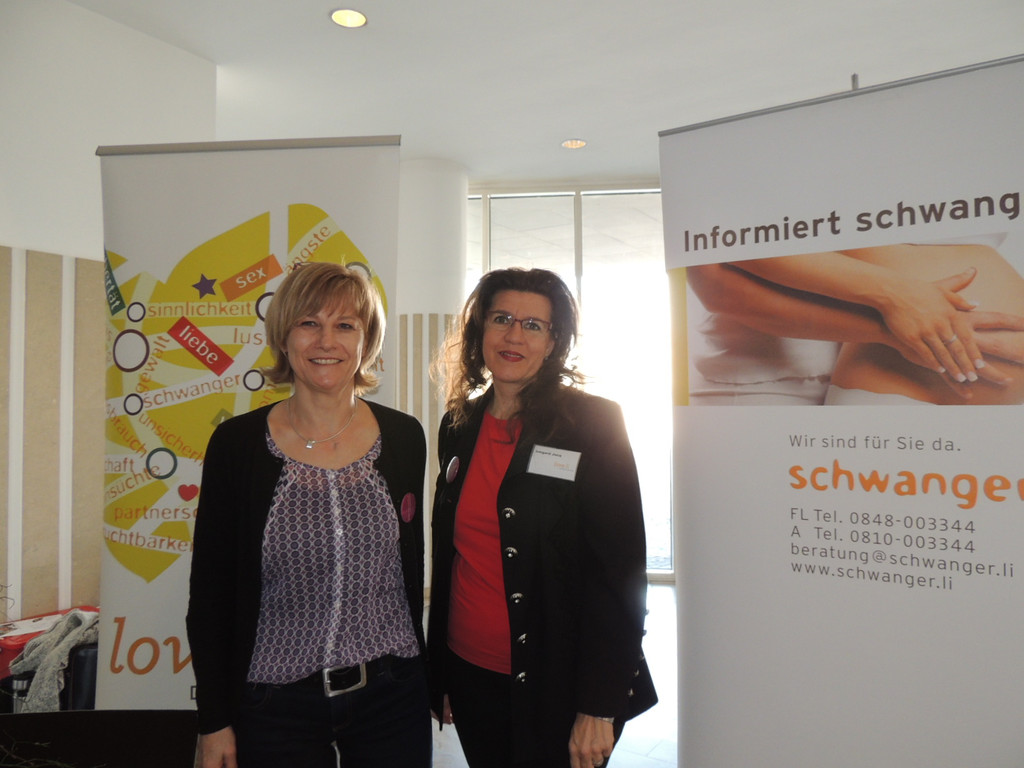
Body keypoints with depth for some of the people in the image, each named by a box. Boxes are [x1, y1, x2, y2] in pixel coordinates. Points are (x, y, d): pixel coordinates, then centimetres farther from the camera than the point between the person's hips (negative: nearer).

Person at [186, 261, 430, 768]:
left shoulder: (404, 438, -3)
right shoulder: (236, 443, -8)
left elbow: (411, 568, 7)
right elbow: (209, 593, -3)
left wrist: (421, 677, 12)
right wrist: (214, 723, -2)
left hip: (392, 696, 2)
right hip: (276, 706, -1)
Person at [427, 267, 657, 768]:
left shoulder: (593, 423, -11)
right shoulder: (459, 426, 4)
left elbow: (620, 569, -13)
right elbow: (447, 555, 11)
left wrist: (599, 707, -15)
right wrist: (437, 672, 12)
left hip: (556, 688, -4)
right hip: (469, 673, 5)